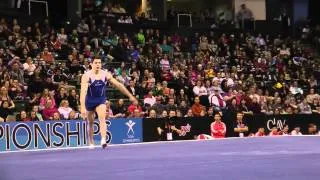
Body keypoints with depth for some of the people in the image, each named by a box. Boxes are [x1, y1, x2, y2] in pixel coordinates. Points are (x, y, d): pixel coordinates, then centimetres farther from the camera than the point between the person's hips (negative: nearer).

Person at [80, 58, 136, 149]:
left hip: (101, 100, 1)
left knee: (102, 118, -22)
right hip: (89, 101, -1)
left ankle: (103, 140, -35)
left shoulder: (106, 74, -8)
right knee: (90, 122, 11)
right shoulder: (86, 76, -19)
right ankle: (91, 143, 28)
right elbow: (83, 92, -29)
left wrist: (130, 96, -1)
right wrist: (82, 107, -39)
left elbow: (118, 85, -2)